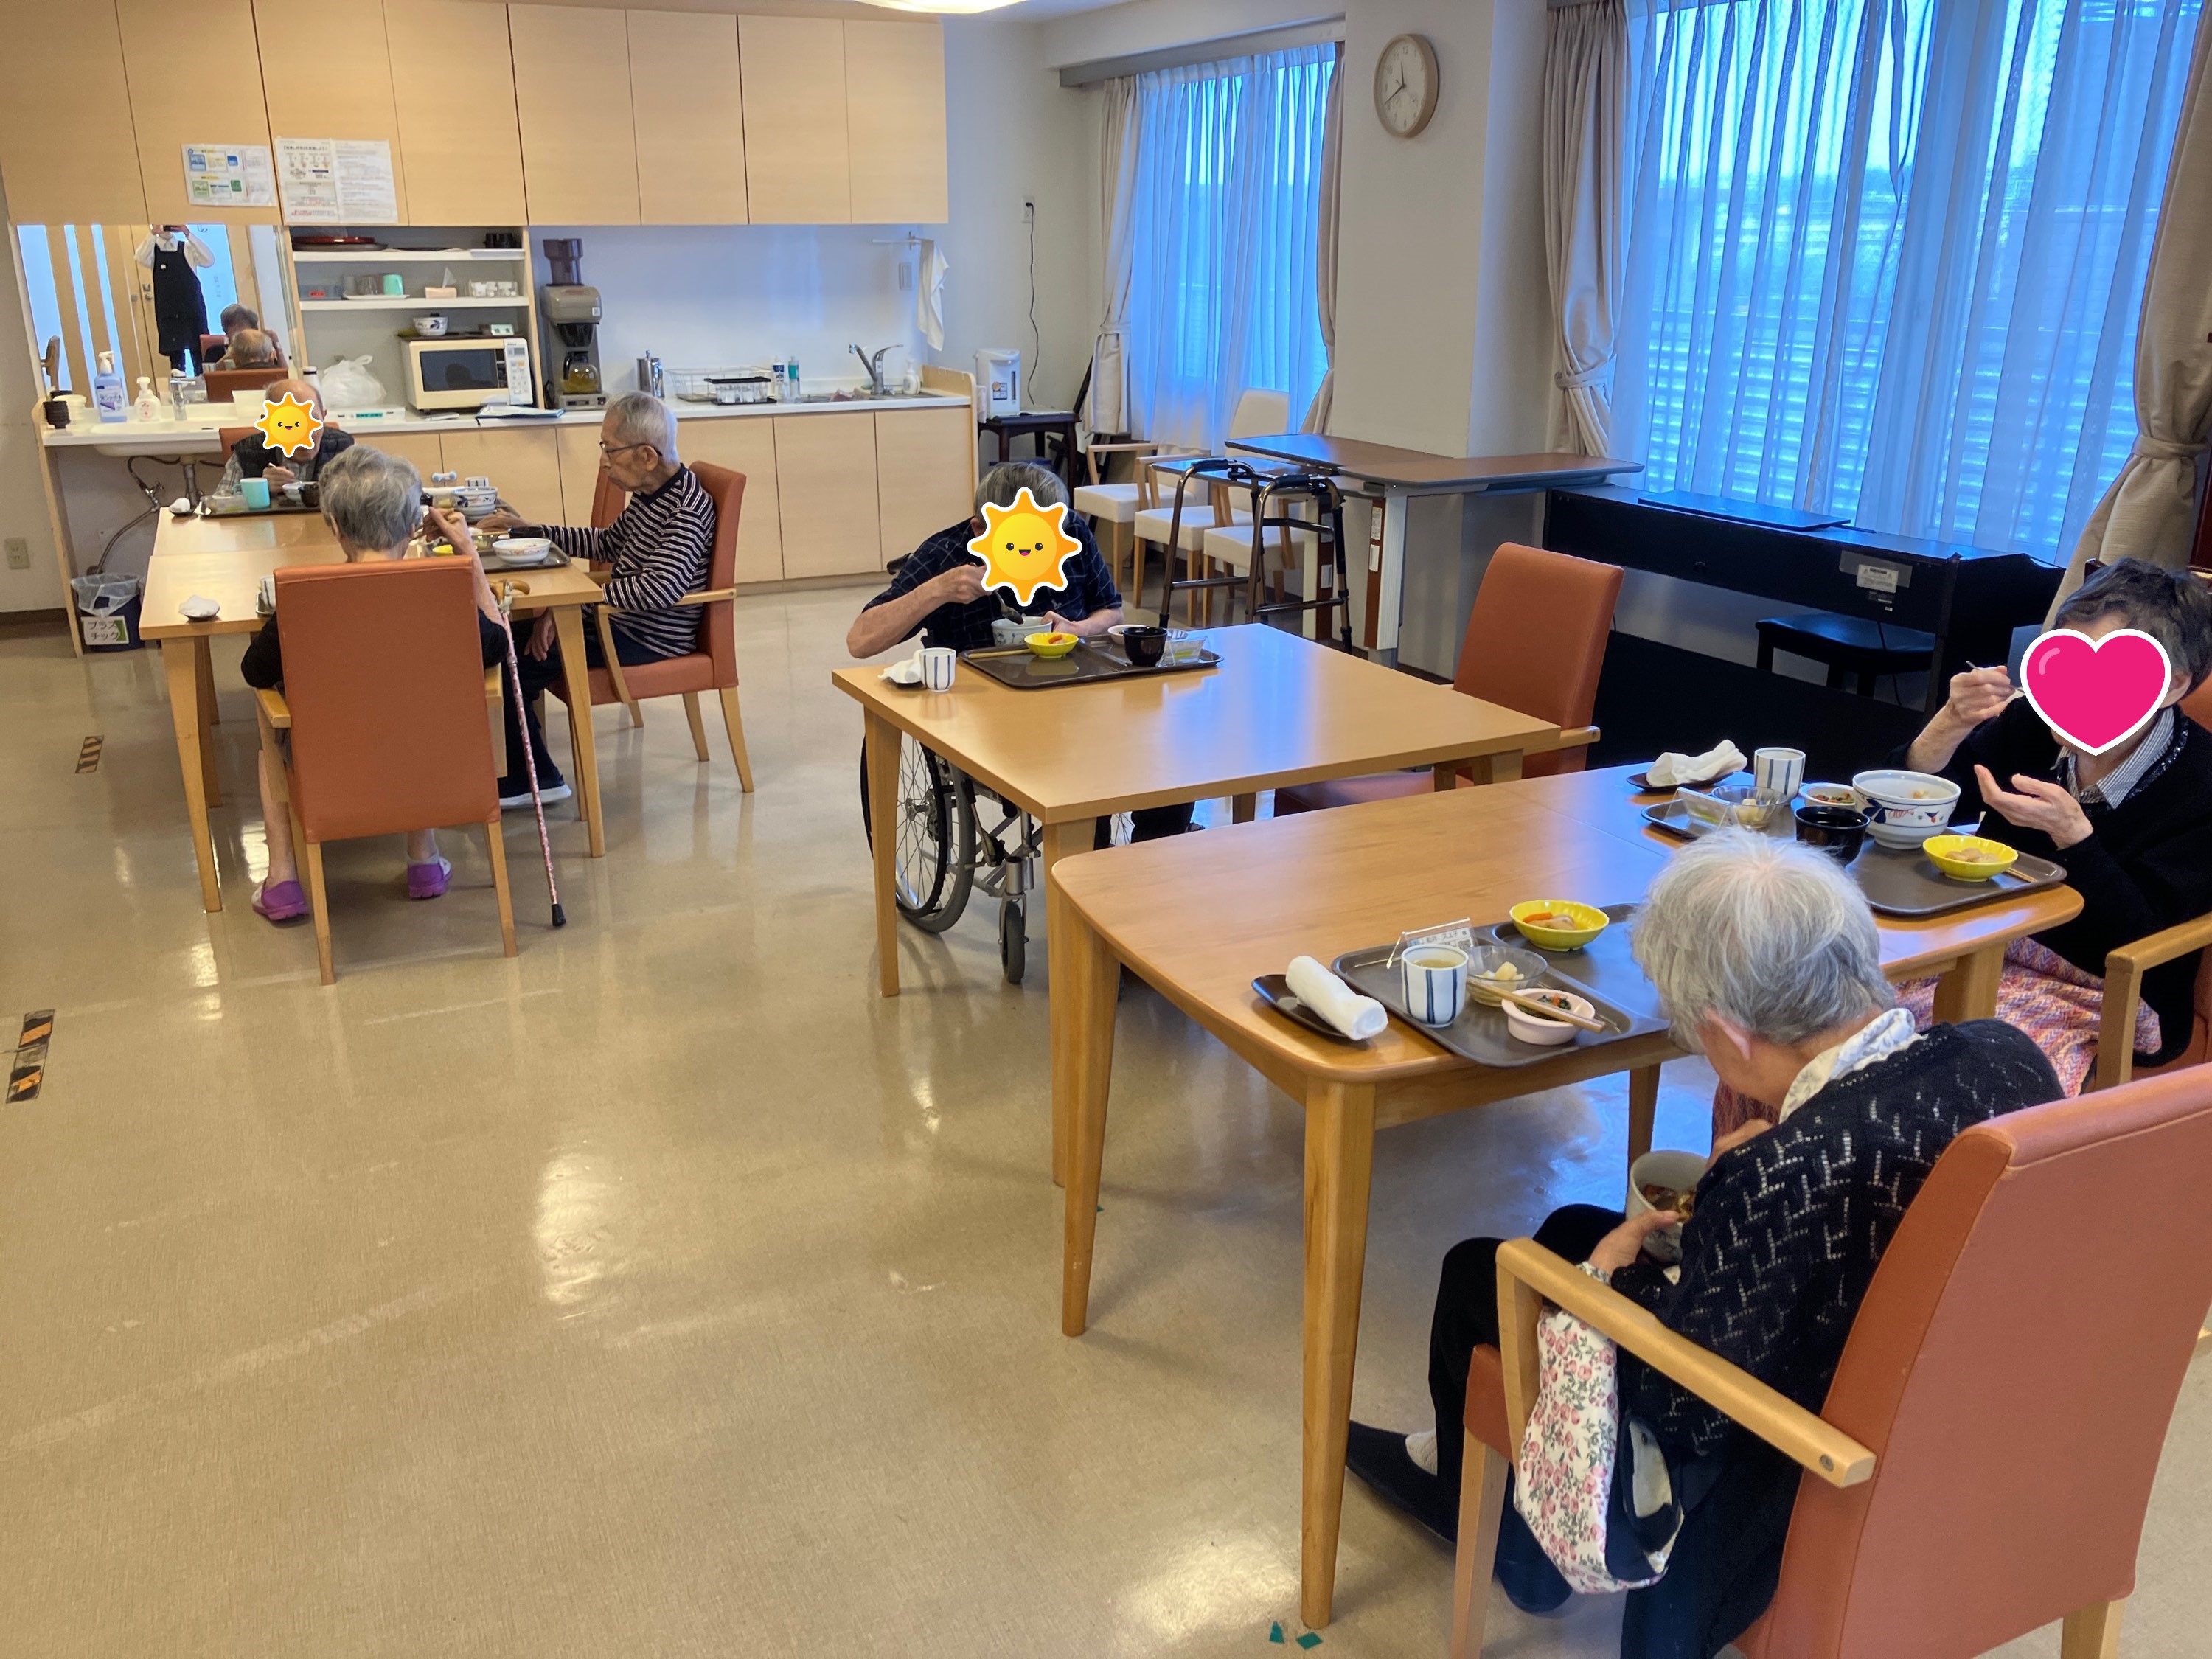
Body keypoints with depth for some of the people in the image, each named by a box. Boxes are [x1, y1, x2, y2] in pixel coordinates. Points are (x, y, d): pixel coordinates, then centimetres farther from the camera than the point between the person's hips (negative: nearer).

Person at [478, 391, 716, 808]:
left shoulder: (686, 508, -23)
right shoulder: (649, 493, 7)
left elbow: (661, 587, -36)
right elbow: (607, 544, 21)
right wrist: (529, 530, 14)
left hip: (649, 639, -10)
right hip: (622, 620, 10)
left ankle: (533, 779, 9)